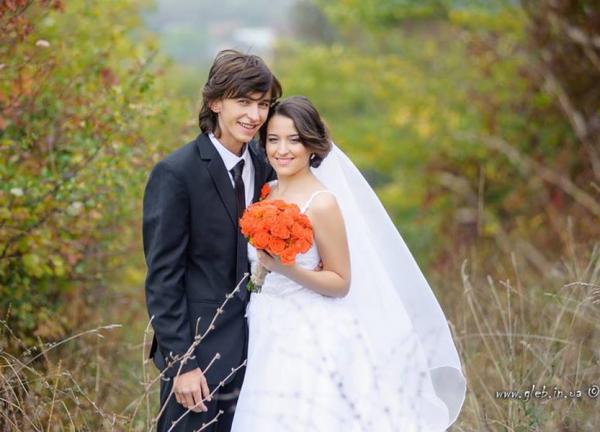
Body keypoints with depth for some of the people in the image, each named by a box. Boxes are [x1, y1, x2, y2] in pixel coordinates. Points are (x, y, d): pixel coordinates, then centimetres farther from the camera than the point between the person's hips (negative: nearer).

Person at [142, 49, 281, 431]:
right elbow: (162, 278, -14)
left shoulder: (264, 167, 5)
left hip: (255, 351, 6)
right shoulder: (175, 174, -13)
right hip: (200, 354, -6)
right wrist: (180, 363, -16)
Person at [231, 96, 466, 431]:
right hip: (266, 337, 7)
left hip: (310, 343, -7)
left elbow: (341, 283, -11)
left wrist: (289, 270, -24)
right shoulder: (265, 194, 8)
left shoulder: (322, 204, -14)